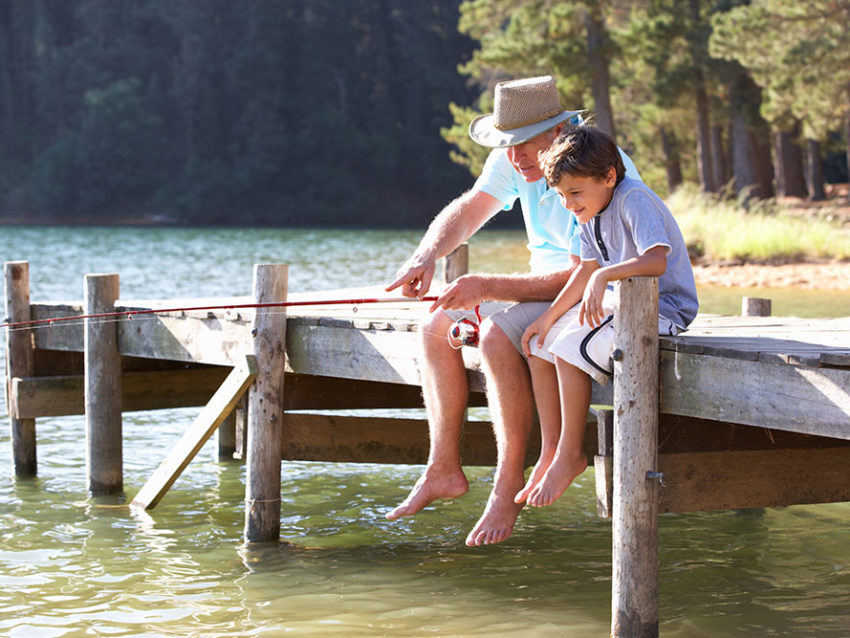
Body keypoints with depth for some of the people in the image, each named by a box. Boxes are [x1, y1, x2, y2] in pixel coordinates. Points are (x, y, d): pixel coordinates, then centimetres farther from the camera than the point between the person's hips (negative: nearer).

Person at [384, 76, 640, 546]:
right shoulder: (517, 160, -3)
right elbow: (466, 212, 5)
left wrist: (489, 287, -34)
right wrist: (425, 257, -16)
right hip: (548, 287, 9)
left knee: (498, 337, -32)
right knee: (436, 329, 0)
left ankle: (508, 485, -23)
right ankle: (444, 470, 3)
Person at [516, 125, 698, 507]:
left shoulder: (633, 199, -22)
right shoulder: (589, 211, 7)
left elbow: (657, 260, -35)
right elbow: (587, 270, 15)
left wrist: (603, 276, -44)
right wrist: (549, 316, 9)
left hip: (662, 308, -10)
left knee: (570, 348, -26)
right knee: (539, 347, 3)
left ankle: (570, 455, -14)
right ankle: (550, 452, 5)